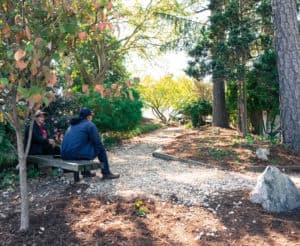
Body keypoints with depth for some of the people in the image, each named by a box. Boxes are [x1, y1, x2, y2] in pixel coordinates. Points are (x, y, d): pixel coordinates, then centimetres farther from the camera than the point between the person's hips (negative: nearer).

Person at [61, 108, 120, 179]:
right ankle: (106, 173, 13)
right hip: (78, 154, -8)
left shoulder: (72, 125, 22)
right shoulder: (90, 125, -2)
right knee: (101, 149, 10)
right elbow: (98, 143, -3)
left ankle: (86, 172, 34)